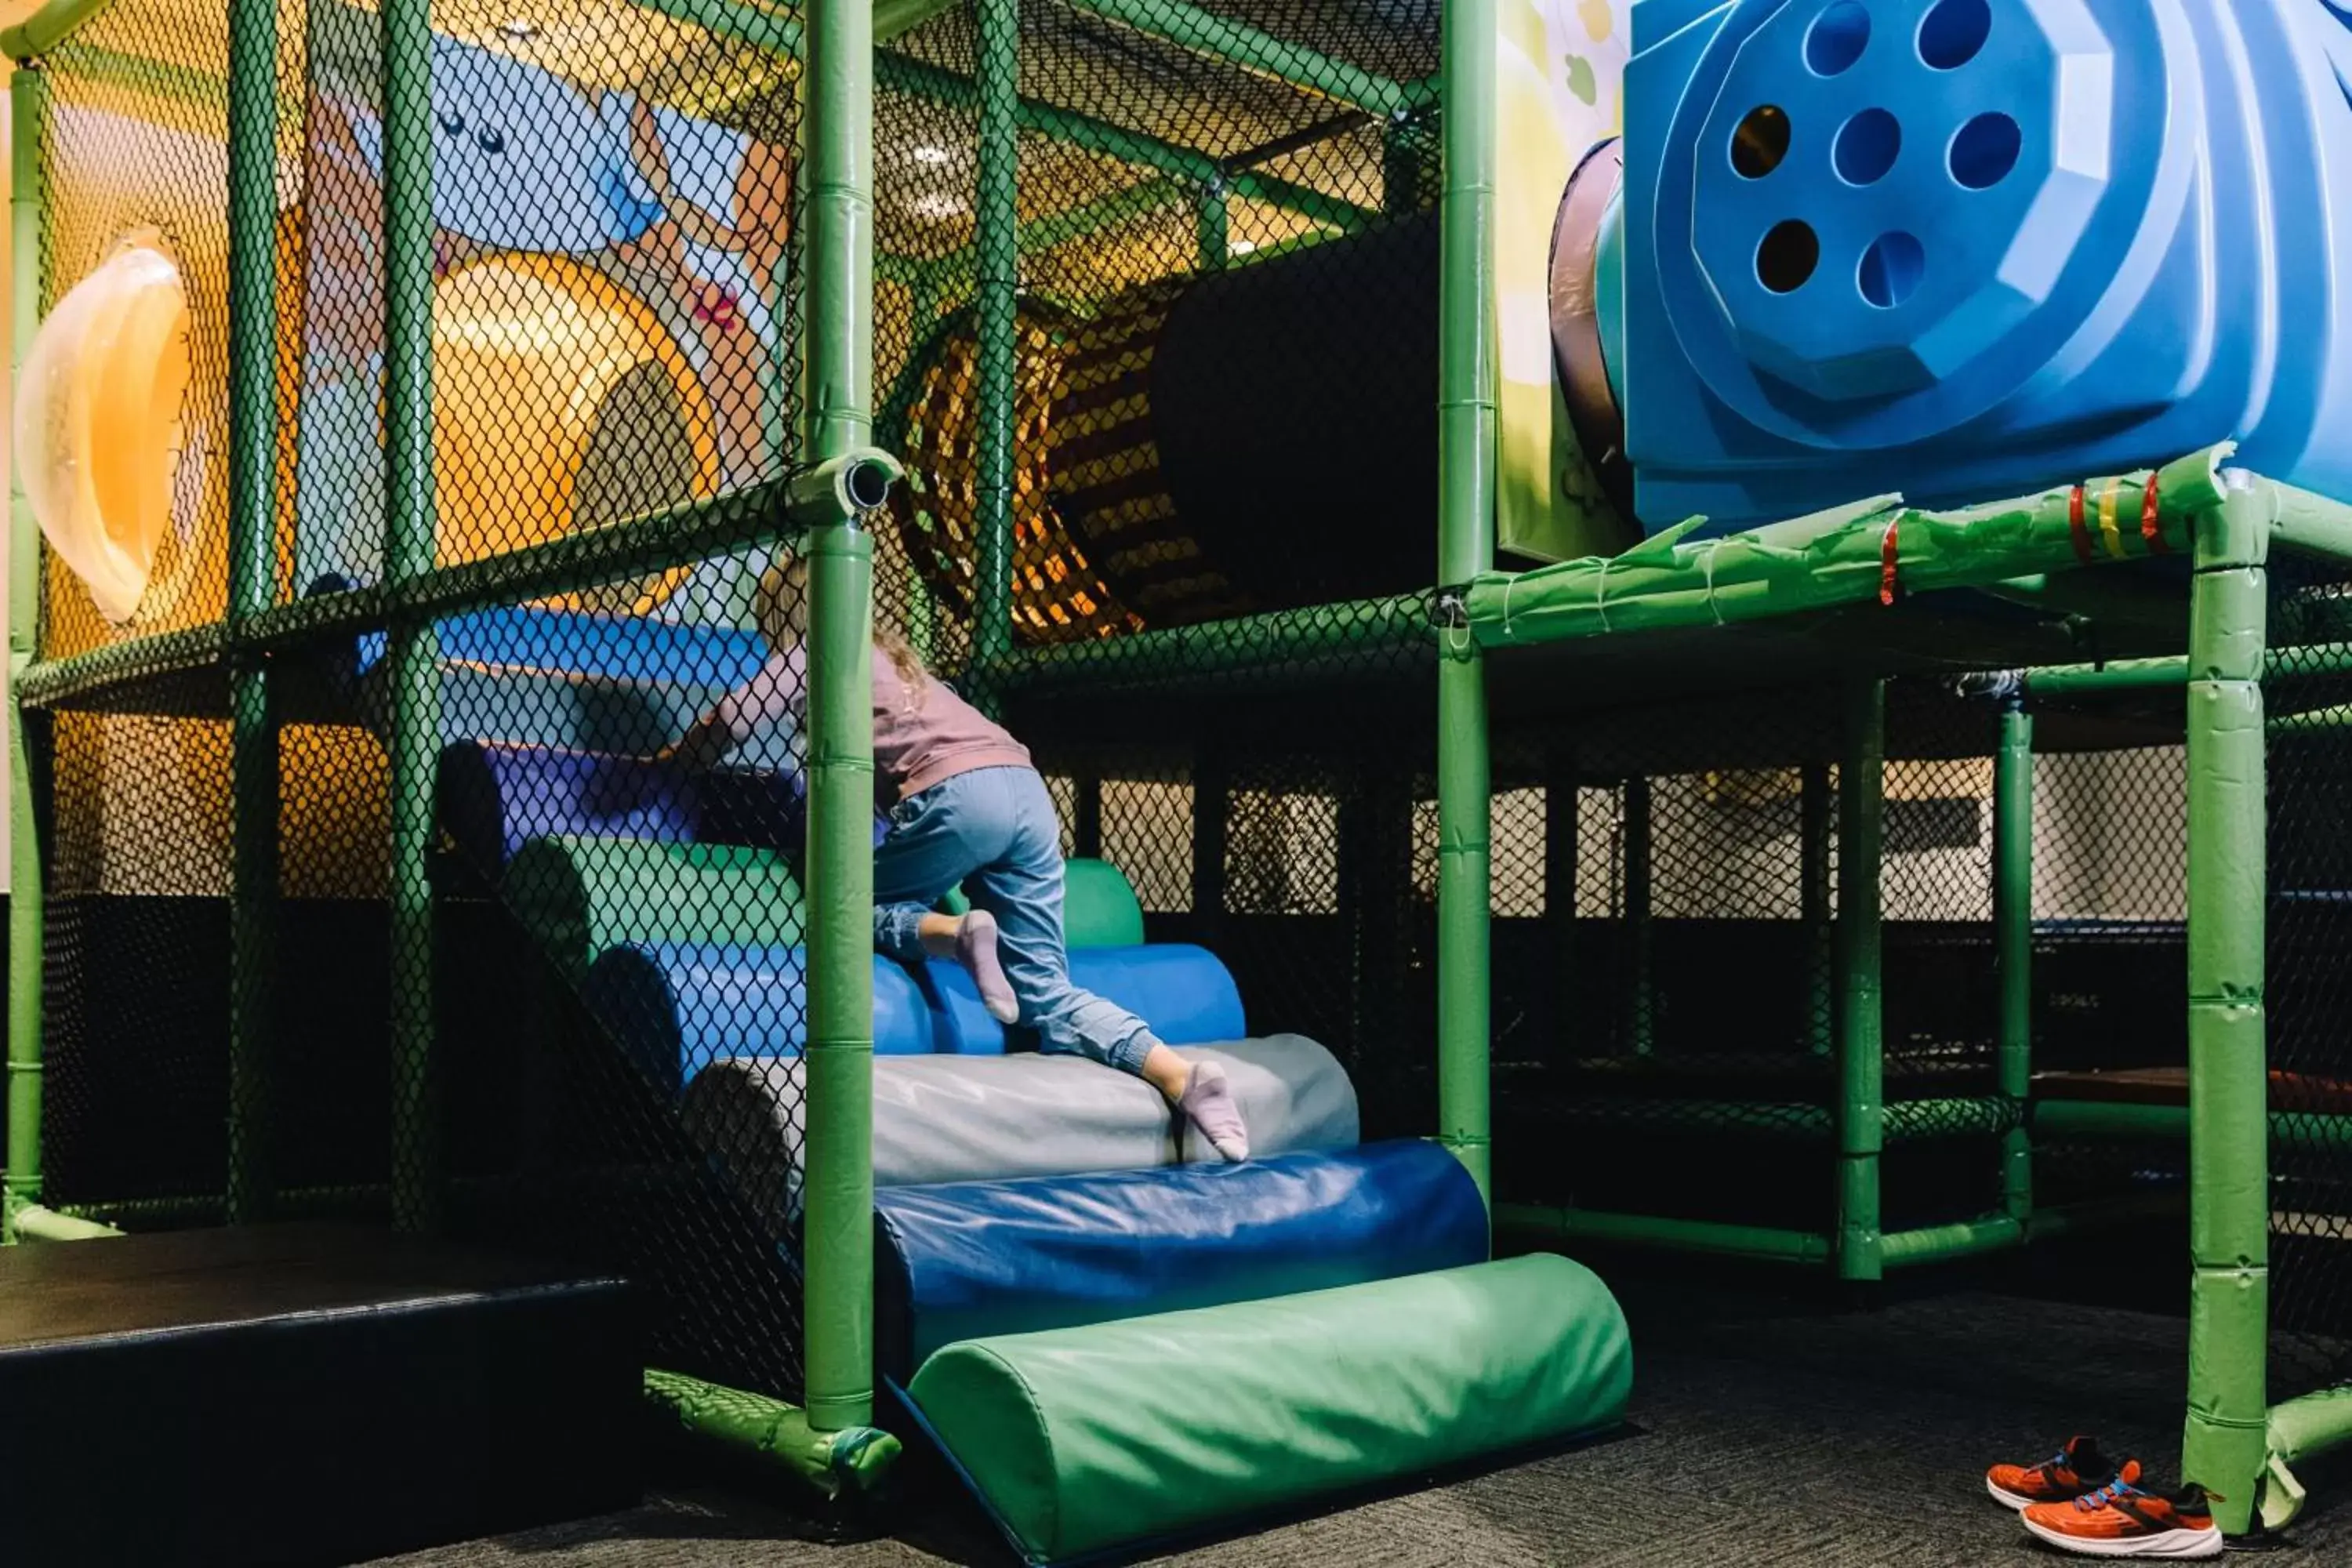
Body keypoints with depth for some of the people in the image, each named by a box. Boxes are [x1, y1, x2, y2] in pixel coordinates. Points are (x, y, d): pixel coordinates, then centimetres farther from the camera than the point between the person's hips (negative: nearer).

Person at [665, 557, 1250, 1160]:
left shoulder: (812, 651, 13)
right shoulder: (885, 652, 35)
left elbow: (734, 719, 4)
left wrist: (675, 762, 21)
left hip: (958, 794, -7)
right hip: (1025, 791, 7)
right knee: (1049, 997, 4)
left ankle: (957, 932, -16)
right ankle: (1182, 1077, -15)